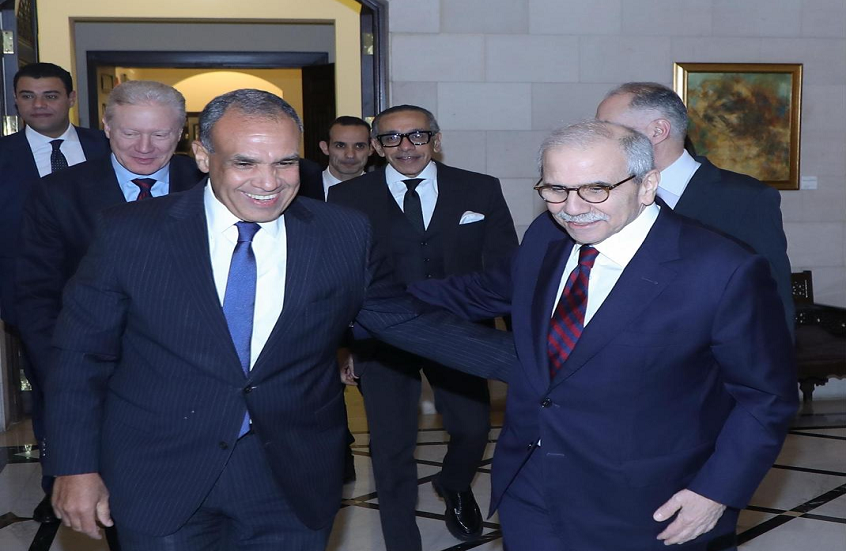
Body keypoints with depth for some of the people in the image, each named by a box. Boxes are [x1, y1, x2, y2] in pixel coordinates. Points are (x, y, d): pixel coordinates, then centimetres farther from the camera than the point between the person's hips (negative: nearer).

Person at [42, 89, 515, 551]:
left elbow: (409, 321, 3)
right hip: (160, 482, -1)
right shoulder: (132, 234, -9)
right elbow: (82, 355, -2)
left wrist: (528, 358, -3)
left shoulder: (344, 236, -5)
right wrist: (76, 466, -4)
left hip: (294, 482, 2)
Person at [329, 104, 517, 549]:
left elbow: (504, 269, 0)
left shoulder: (481, 191, 0)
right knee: (391, 448, 6)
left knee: (473, 430, 9)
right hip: (381, 339, -1)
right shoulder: (348, 198, -1)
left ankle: (454, 487, 45)